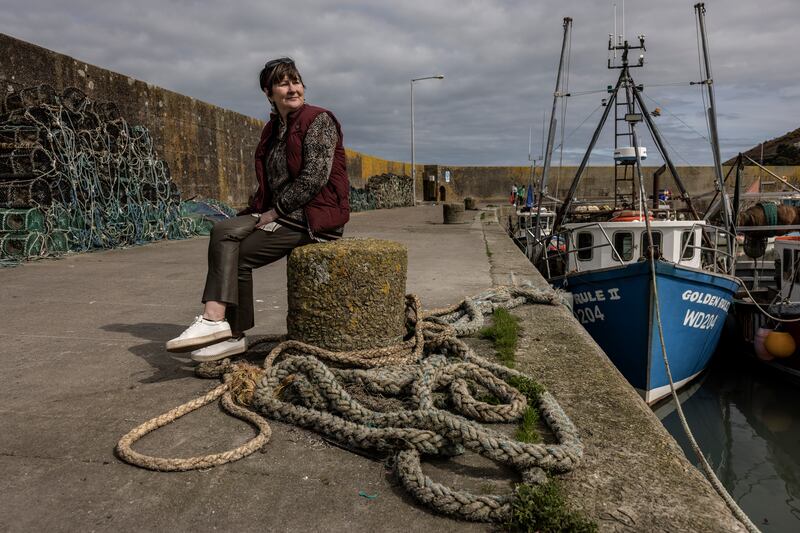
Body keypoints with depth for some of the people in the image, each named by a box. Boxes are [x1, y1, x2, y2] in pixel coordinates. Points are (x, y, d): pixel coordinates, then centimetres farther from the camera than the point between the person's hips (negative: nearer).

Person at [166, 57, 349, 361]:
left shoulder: (319, 120, -6)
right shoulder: (273, 129, 18)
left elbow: (315, 177, -17)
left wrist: (277, 210, -15)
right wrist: (259, 211, 2)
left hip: (316, 216, -7)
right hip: (283, 213, 7)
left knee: (238, 253, -18)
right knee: (224, 230, -13)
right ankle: (215, 321, -16)